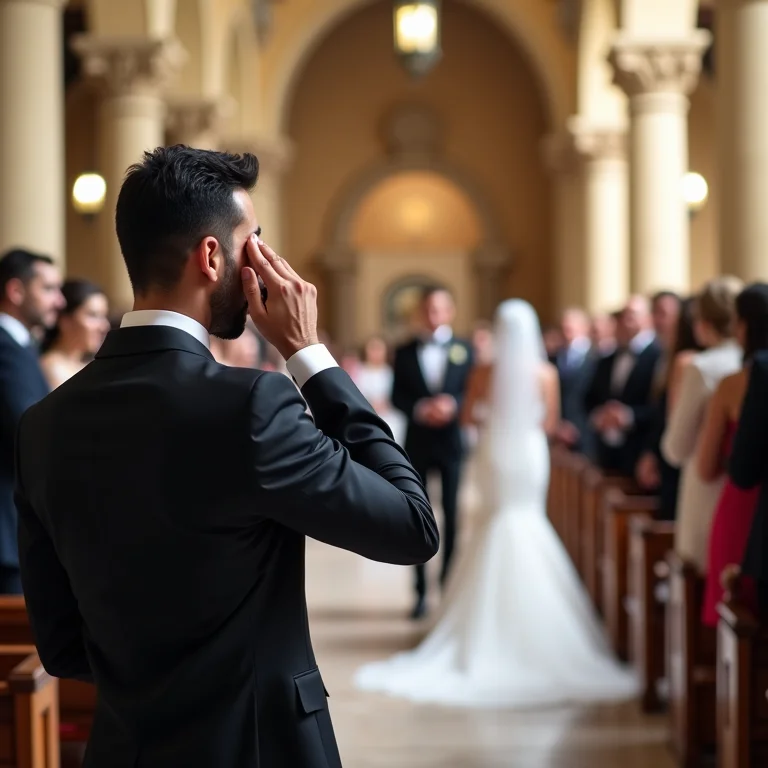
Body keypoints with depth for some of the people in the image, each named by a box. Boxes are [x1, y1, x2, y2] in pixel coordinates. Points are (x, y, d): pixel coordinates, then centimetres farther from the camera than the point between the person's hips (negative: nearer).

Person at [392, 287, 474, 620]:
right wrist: (420, 409, -16)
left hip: (451, 440, -1)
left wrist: (453, 404, -20)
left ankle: (450, 583, 14)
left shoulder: (464, 349, 3)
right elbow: (397, 396, 2)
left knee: (452, 514, 4)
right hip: (417, 442, 1)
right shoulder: (405, 352, 6)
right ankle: (421, 590, 9)